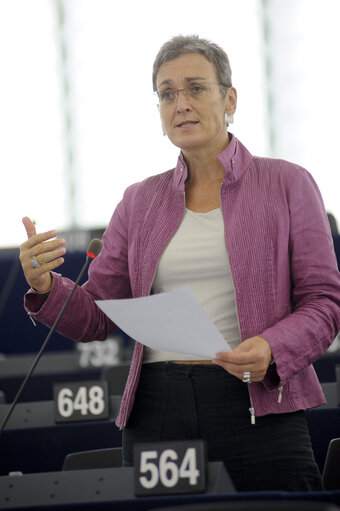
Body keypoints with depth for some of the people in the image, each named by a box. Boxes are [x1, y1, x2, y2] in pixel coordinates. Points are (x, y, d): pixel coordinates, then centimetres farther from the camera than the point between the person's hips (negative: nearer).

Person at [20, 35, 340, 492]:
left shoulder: (287, 184, 6)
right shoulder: (141, 201, 15)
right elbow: (96, 316, 12)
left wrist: (272, 349, -18)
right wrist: (45, 287, -8)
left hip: (258, 407, -2)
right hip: (156, 415, 3)